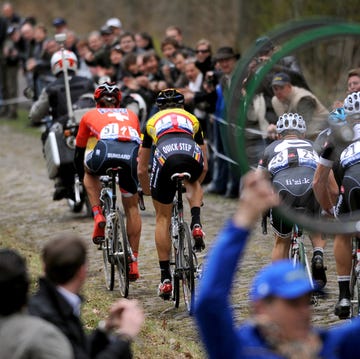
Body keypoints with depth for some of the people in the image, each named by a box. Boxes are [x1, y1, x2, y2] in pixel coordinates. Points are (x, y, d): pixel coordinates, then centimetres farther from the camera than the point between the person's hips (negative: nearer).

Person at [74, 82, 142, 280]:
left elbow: (79, 152, 41)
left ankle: (98, 216, 15)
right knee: (131, 207, 21)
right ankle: (133, 262, 19)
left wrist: (81, 177, 57)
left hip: (106, 150, -2)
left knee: (90, 171, 35)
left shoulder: (90, 116, 34)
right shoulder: (130, 115, 39)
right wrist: (141, 177, 62)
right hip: (131, 154, 2)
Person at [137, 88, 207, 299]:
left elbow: (142, 170, 40)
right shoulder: (192, 119, 38)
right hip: (192, 155, 1)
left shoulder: (153, 122, 36)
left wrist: (149, 193, 57)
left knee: (163, 218, 16)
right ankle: (196, 224, 12)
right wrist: (194, 189, 60)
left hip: (165, 155, -1)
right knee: (193, 183, 39)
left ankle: (166, 278, 12)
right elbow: (205, 167, 42)